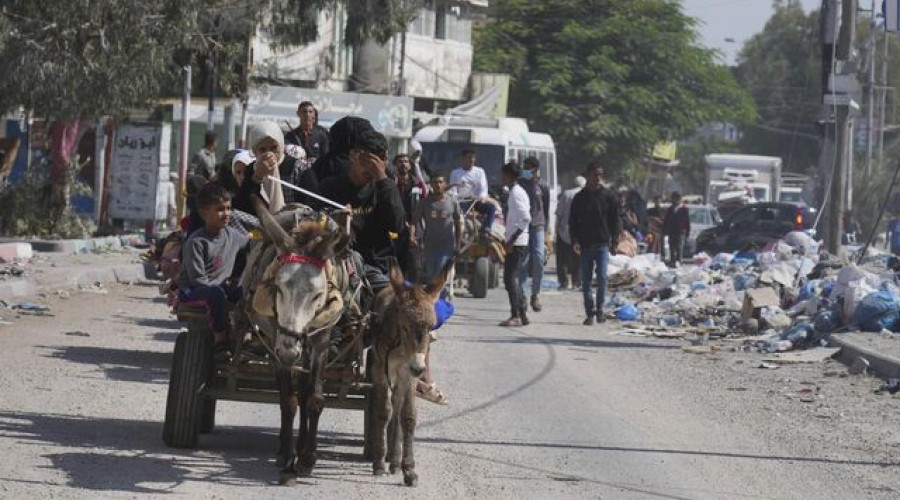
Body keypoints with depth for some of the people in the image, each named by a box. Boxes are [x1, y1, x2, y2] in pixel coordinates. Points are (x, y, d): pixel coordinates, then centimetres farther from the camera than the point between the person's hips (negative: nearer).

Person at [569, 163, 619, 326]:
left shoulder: (608, 196, 5)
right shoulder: (579, 198, 7)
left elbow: (615, 220, 8)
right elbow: (573, 221, 8)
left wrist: (614, 241, 0)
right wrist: (575, 240, -5)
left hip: (603, 244, -1)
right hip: (585, 245, 1)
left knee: (602, 277, -11)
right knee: (586, 280, 2)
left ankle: (599, 309, 1)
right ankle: (590, 312, 8)